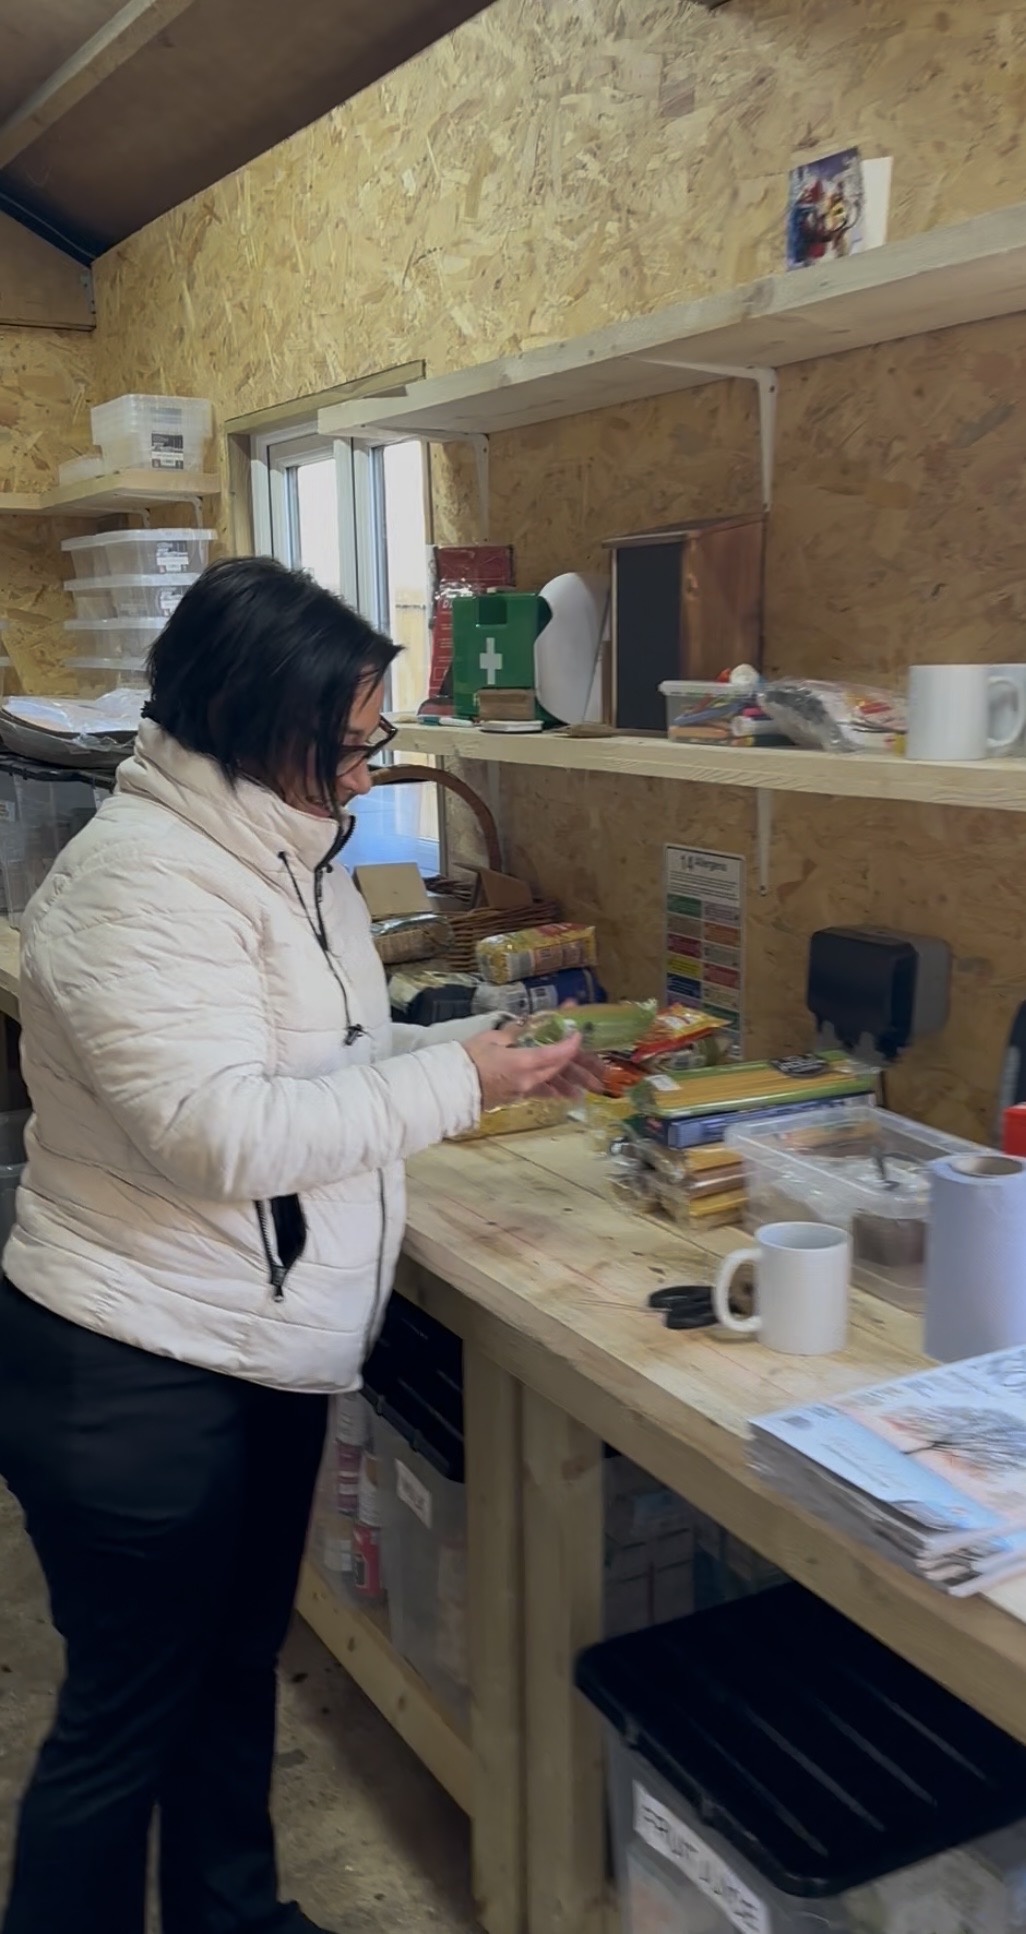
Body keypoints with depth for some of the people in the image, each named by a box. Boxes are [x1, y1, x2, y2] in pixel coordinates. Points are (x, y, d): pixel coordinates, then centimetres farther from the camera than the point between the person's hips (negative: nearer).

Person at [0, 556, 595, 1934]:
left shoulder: (280, 854, 6)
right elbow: (225, 1130, -31)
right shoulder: (139, 883, -23)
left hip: (264, 1356, 9)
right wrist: (452, 1083, -23)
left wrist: (485, 1047, -1)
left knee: (239, 1663, 25)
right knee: (128, 1714, 9)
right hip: (136, 1379, -9)